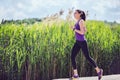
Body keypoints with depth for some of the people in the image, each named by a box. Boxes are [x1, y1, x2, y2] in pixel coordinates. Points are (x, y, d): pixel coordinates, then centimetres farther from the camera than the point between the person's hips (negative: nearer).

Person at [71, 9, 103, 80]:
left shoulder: (81, 21, -15)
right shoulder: (78, 21, 13)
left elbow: (82, 32, -24)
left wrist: (74, 29, -14)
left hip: (82, 42, -9)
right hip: (77, 42, 9)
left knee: (88, 57, 1)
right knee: (72, 57, 0)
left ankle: (98, 70, 19)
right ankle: (75, 74, 4)